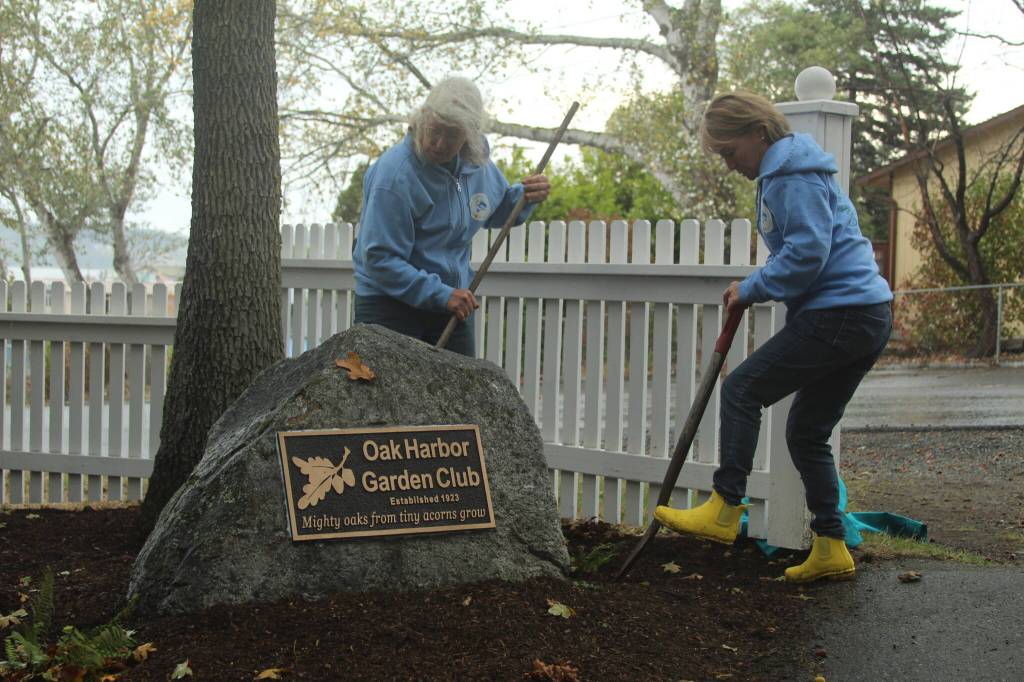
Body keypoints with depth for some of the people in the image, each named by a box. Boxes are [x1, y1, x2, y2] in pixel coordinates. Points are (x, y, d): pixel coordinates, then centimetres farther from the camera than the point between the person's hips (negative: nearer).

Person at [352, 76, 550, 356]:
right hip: (390, 304, -6)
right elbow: (379, 258, -24)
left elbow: (493, 211, 22)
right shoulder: (394, 174, -22)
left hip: (450, 303, 6)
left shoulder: (477, 161, 1)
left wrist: (525, 197, 0)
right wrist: (441, 294, -27)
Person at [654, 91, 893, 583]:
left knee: (742, 390, -5)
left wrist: (752, 290, -8)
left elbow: (807, 252, -20)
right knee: (807, 432, 13)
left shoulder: (792, 176, -12)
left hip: (837, 315, -10)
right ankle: (830, 548, 14)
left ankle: (724, 510, -5)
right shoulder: (783, 172, 21)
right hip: (869, 318, 10)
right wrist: (754, 290, 10)